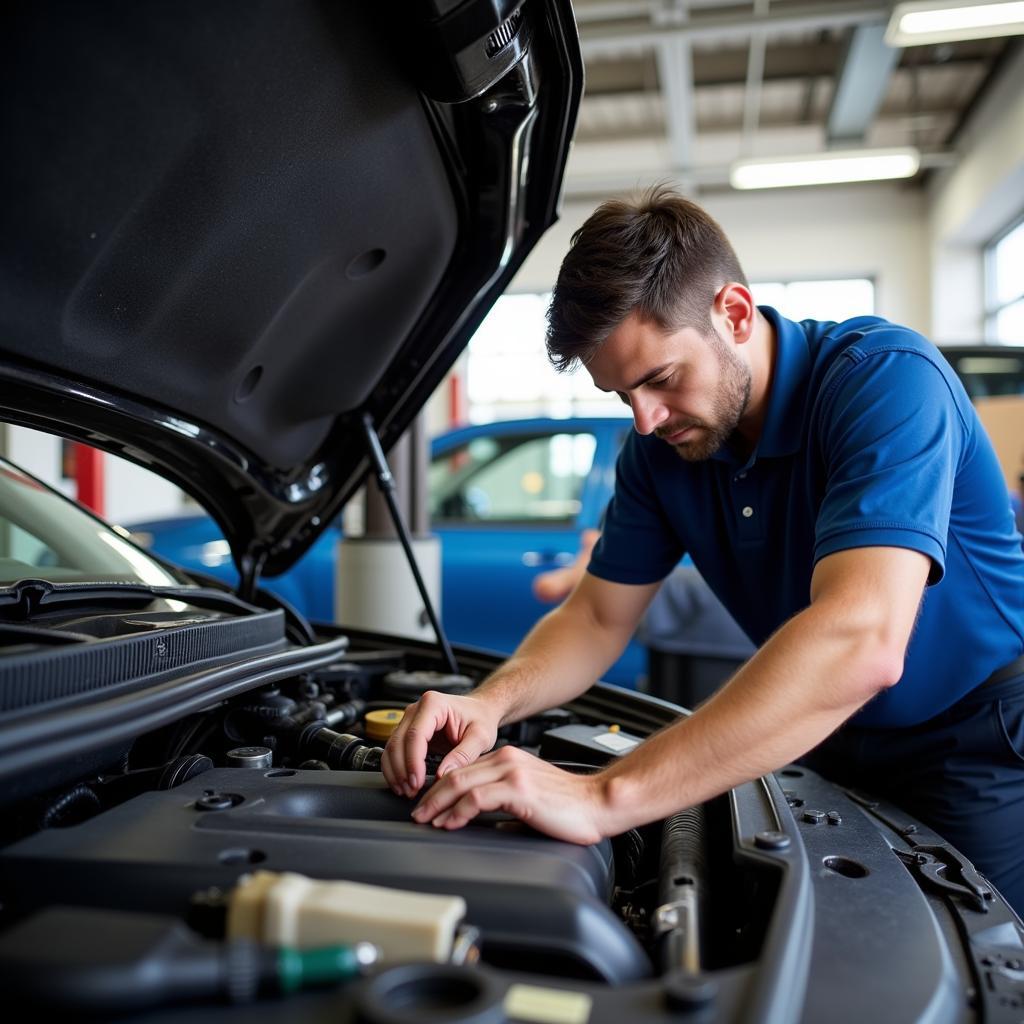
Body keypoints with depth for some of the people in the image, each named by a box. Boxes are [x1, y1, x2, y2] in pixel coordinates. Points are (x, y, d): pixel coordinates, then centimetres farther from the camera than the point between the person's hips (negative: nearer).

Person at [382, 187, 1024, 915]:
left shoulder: (886, 378, -29)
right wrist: (490, 704, -24)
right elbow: (598, 617, -2)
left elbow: (860, 644, -42)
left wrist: (605, 799, -47)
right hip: (835, 748, 5)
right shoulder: (661, 446, -7)